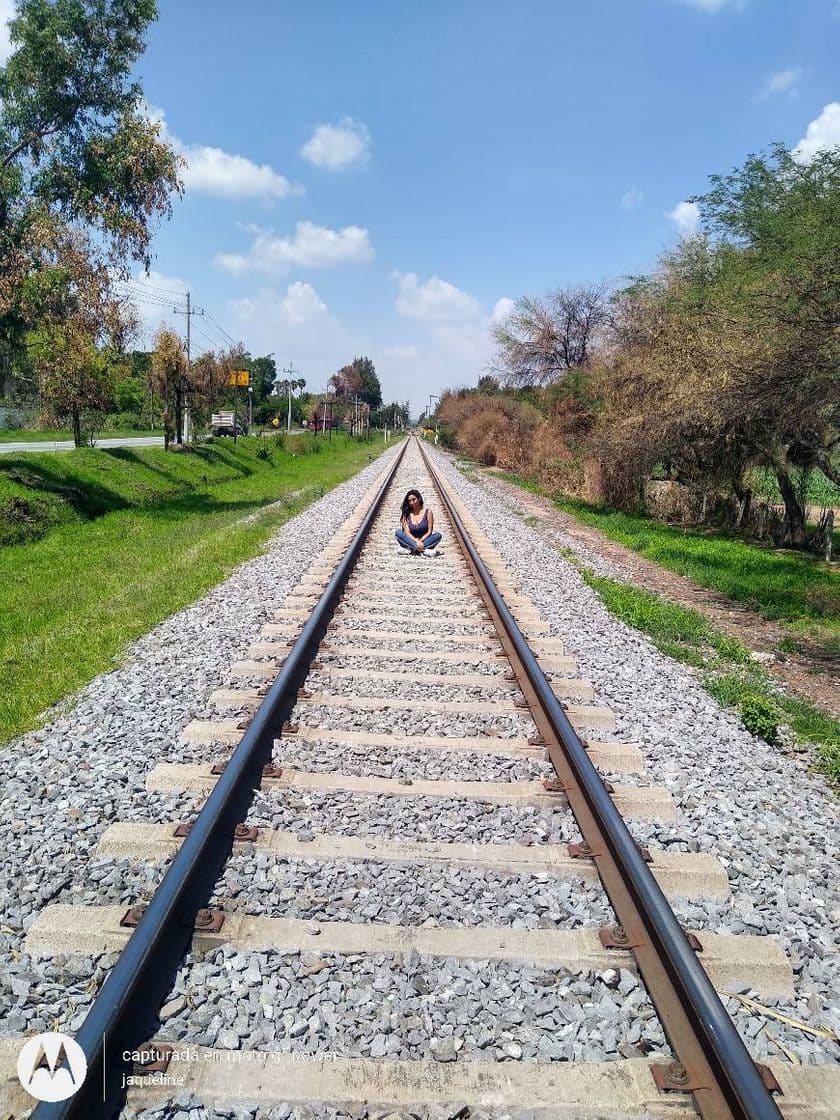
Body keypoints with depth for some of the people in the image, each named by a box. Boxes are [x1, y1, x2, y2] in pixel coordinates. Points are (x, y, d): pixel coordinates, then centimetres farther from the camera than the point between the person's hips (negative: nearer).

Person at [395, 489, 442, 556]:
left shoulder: (428, 512, -2)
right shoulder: (407, 515, 2)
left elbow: (429, 532, -4)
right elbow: (407, 533, -6)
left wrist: (420, 541, -20)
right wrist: (417, 542, -23)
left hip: (424, 540, -1)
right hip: (412, 541, 1)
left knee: (438, 535, -28)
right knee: (398, 533, -23)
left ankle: (411, 549, -32)